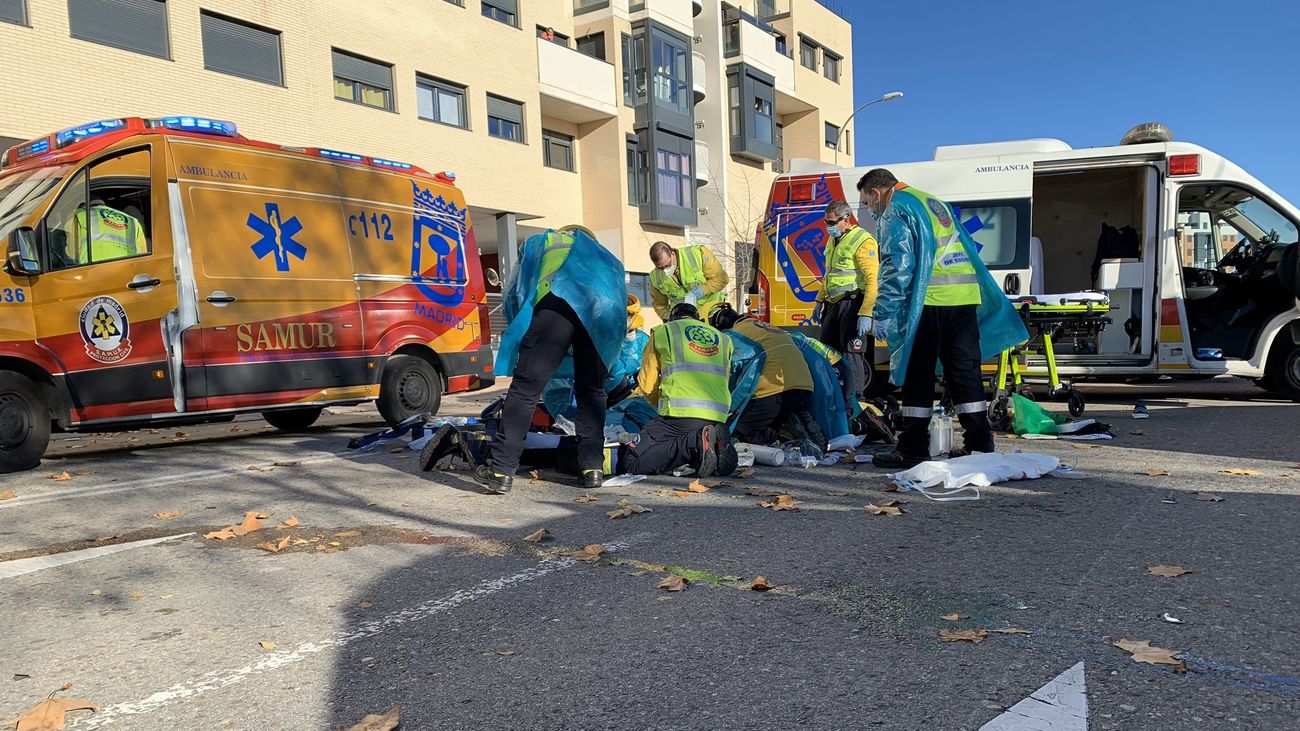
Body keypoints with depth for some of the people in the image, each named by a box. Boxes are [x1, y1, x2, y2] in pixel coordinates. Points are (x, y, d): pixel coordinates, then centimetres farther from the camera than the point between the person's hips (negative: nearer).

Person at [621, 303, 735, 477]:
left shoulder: (663, 331, 16)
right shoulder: (723, 338, 26)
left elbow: (647, 385, 17)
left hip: (680, 416, -4)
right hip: (718, 418, 5)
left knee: (628, 462, -5)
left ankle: (695, 443, -20)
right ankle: (717, 445, -8)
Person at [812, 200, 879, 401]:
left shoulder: (862, 241, -13)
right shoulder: (833, 240, 16)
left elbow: (872, 280, -19)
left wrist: (866, 314, -25)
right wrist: (819, 301, 25)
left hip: (852, 305, -9)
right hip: (833, 305, 9)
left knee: (852, 354, -9)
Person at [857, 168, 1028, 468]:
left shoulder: (894, 211, -2)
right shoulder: (934, 202, 25)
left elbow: (897, 265, -13)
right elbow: (965, 250, 28)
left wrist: (884, 314, -13)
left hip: (927, 301, -8)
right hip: (965, 298, 8)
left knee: (917, 376, -1)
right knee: (965, 372, 10)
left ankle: (913, 449, 3)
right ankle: (980, 445, 13)